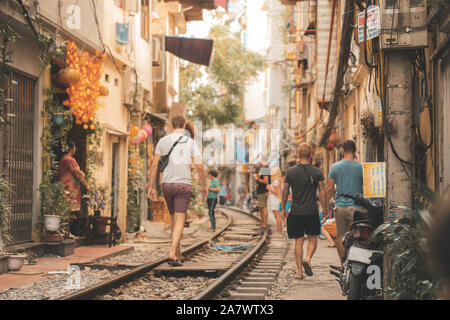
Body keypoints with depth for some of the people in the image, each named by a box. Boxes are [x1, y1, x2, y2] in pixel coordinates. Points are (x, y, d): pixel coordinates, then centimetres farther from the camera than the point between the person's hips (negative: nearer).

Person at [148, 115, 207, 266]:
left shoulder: (163, 141, 6)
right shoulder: (190, 143, 1)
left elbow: (154, 165, 3)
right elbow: (199, 166, -5)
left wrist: (152, 187, 7)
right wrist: (204, 186, 7)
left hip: (167, 184, 3)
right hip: (184, 184, -3)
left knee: (174, 218, 16)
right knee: (180, 221, -5)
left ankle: (178, 254, 20)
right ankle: (172, 253, -20)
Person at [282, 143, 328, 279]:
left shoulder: (290, 171, -1)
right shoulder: (317, 172, -3)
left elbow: (285, 192, 4)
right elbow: (323, 193, -4)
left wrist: (284, 208, 16)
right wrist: (325, 209, 6)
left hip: (295, 212, 1)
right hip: (312, 211, -1)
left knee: (298, 241, 6)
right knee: (312, 239, 15)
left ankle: (299, 271, 6)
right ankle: (307, 259, -9)